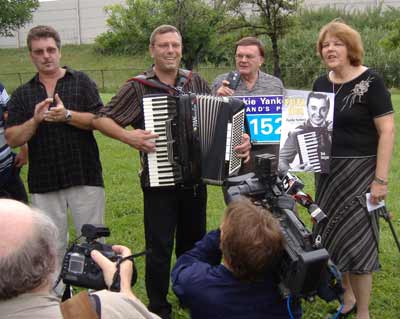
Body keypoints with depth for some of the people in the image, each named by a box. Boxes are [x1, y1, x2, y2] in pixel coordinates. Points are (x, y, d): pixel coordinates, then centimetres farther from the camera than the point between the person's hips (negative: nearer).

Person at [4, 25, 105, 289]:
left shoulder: (81, 82, 4)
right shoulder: (22, 94, 10)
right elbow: (12, 139, 3)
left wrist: (67, 115, -19)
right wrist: (35, 120, -14)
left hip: (85, 177, -2)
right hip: (44, 183, 2)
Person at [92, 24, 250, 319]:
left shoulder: (197, 82, 3)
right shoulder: (137, 87, -6)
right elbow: (101, 120, -4)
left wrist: (241, 141, -7)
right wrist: (127, 136, -20)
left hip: (195, 180, 4)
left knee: (193, 243, 19)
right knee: (159, 249, 3)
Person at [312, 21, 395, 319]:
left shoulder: (370, 81, -11)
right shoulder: (321, 84, 8)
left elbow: (387, 131, -14)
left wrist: (381, 179, -18)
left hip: (359, 171, -6)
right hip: (328, 171, 7)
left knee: (357, 239, -3)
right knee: (332, 236, 12)